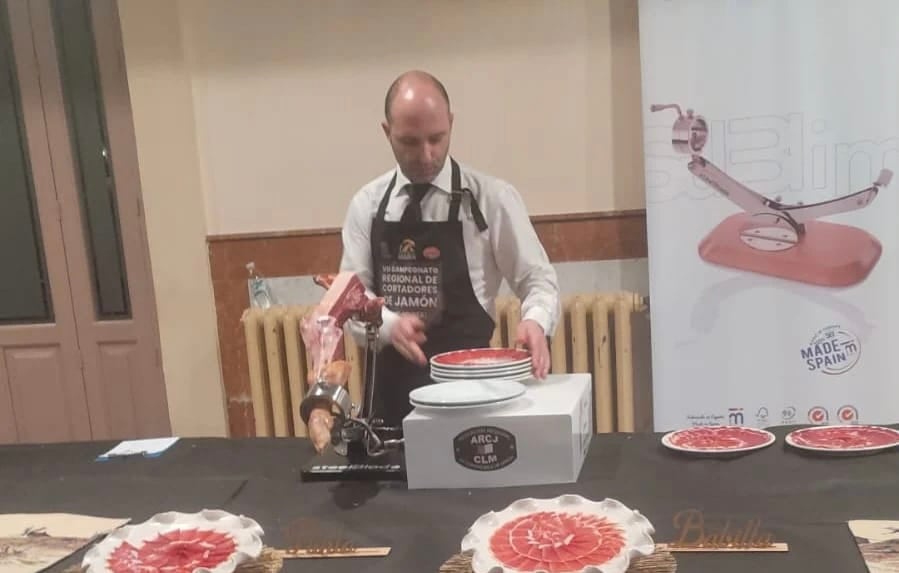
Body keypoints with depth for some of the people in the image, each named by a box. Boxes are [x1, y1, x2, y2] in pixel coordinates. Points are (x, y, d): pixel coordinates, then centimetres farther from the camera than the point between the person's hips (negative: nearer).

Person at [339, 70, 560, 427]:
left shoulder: (492, 198, -7)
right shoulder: (367, 204, 2)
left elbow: (537, 279, -3)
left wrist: (534, 320, -25)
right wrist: (389, 324, -19)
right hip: (392, 387, 3)